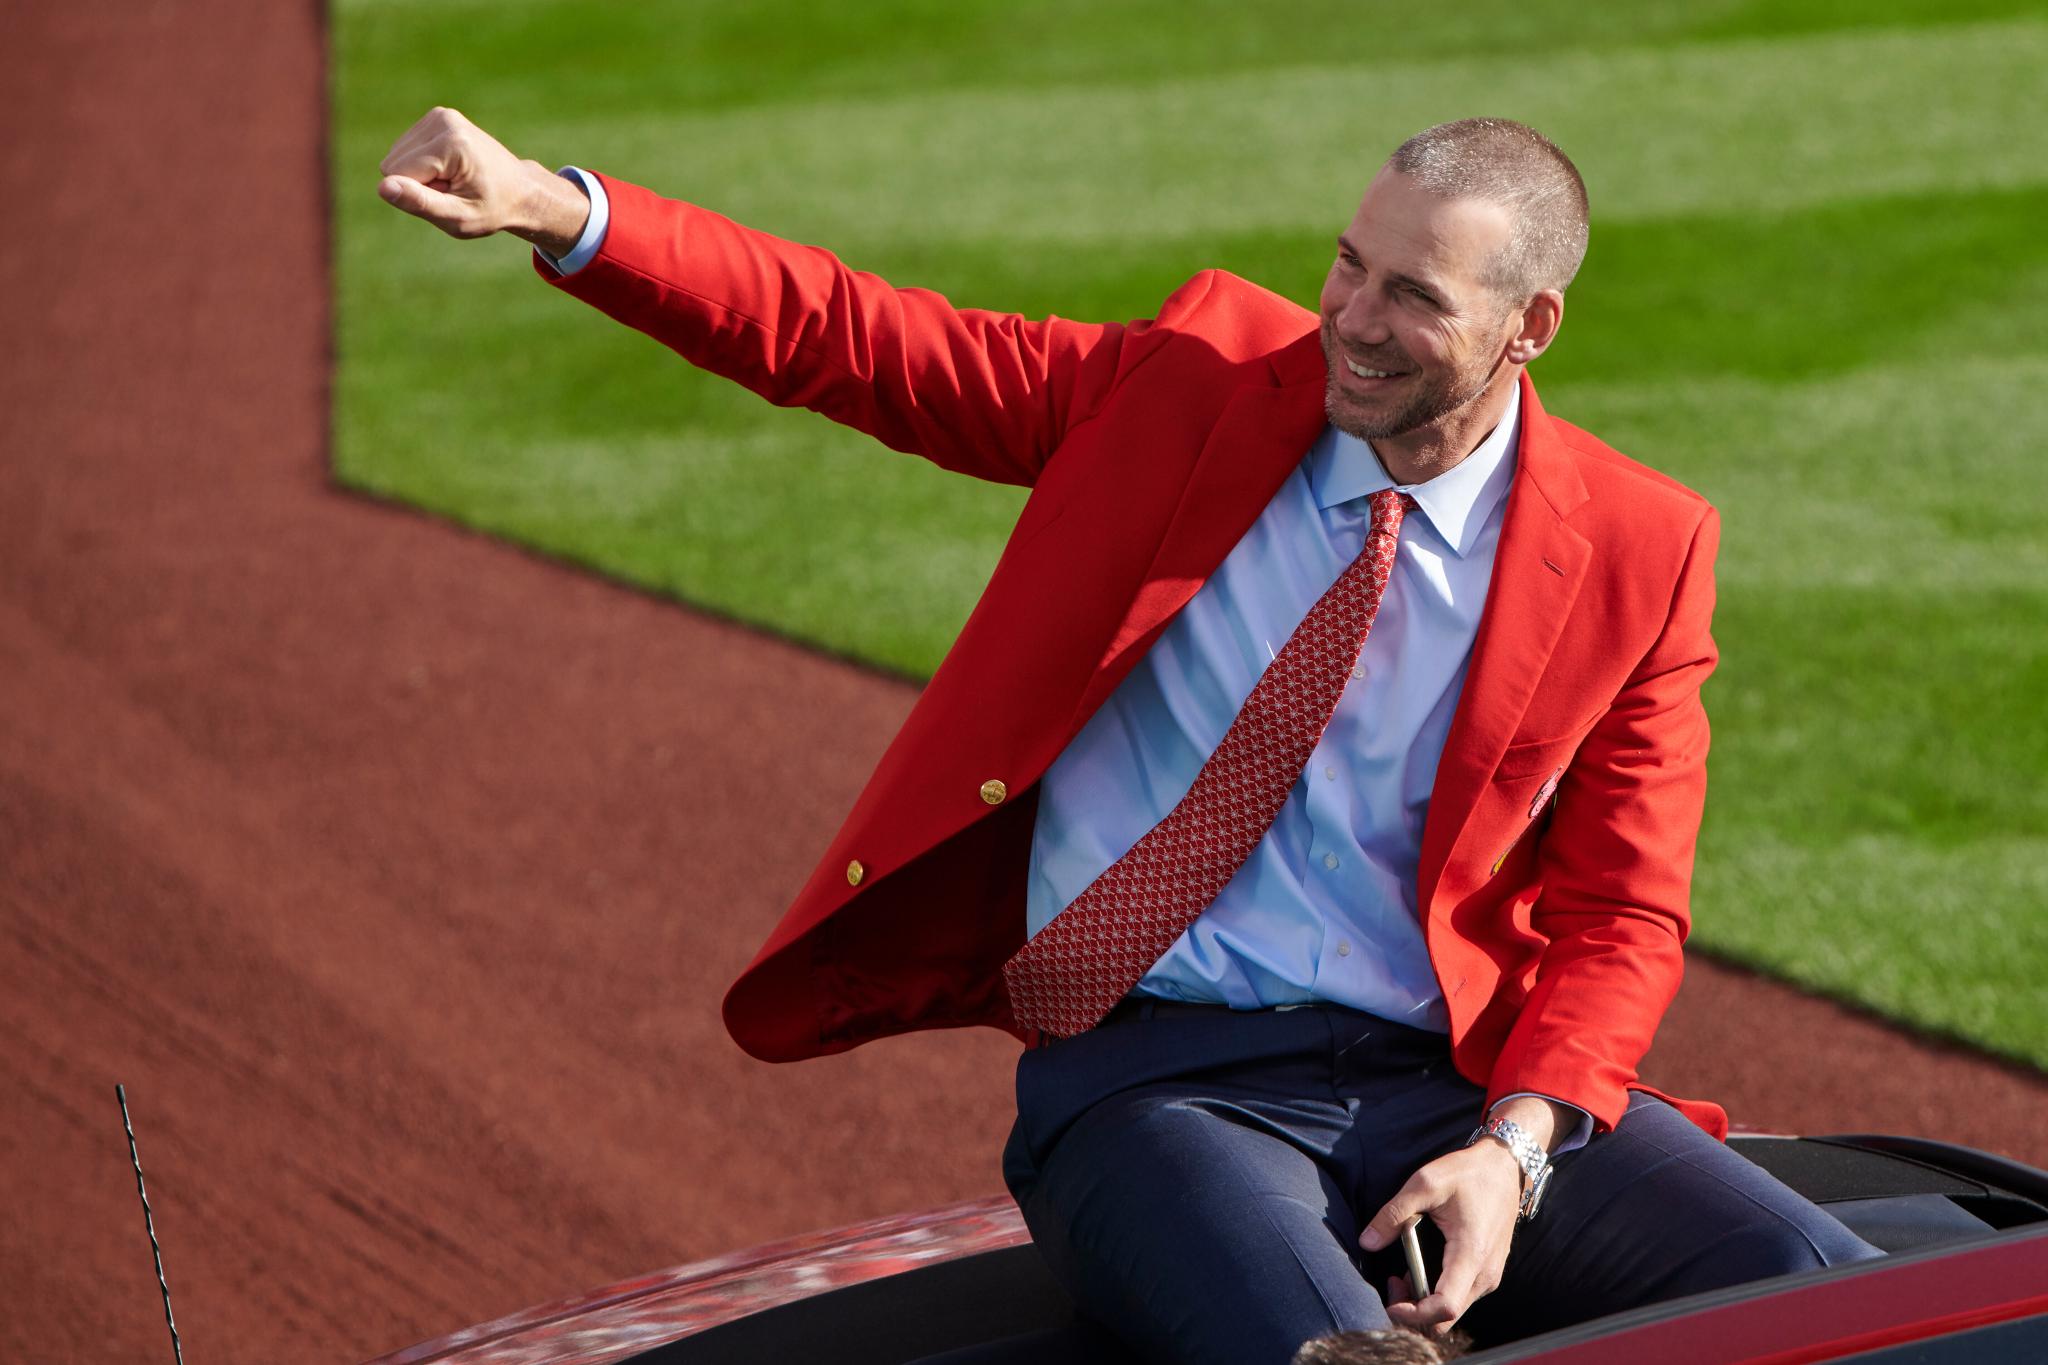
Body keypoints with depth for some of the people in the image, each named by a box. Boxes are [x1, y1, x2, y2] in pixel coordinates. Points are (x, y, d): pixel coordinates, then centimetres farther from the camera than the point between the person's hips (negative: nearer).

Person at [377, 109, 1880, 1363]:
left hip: (1453, 1080, 2)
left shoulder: (1636, 550, 4)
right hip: (1158, 1081, -2)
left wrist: (1516, 1148, -14)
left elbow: (1623, 917, 4)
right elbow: (848, 339, 2)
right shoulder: (1201, 377, 5)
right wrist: (556, 211, -11)